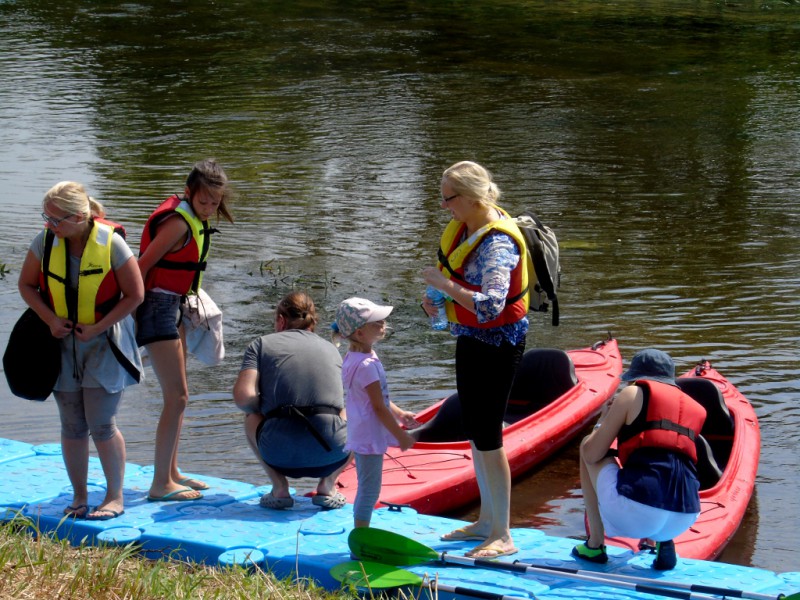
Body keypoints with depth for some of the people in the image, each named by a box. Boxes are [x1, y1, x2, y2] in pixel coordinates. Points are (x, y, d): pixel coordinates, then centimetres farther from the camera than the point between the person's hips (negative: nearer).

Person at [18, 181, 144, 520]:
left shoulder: (110, 242, -16)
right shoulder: (46, 241, -7)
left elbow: (135, 294, -10)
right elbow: (26, 284, 6)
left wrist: (98, 328, -15)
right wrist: (50, 319, -9)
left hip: (104, 343, -3)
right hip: (63, 343, 4)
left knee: (101, 424, -7)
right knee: (72, 426, 7)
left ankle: (115, 497, 9)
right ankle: (79, 498, 19)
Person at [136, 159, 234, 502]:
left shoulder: (194, 219, 10)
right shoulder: (179, 222, -19)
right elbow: (142, 265, -19)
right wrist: (132, 312, -17)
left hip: (173, 307, 10)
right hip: (158, 307, -10)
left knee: (177, 396, 15)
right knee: (177, 397, -9)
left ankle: (171, 473, 24)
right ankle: (161, 485, -4)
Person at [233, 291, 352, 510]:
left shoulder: (261, 344, 14)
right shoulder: (331, 349, 23)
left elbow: (243, 397, -1)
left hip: (280, 453, -1)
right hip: (331, 453, 1)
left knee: (251, 418, 34)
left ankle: (279, 487, 17)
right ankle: (327, 485, 14)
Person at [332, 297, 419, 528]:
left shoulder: (353, 357, 9)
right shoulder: (367, 365, -23)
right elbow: (379, 407, -20)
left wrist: (399, 414, 16)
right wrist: (401, 436, -13)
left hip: (361, 433, 10)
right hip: (370, 435, -10)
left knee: (367, 489, 19)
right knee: (369, 489, -4)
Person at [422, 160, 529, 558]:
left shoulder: (497, 243, -25)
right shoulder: (463, 227, 3)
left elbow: (490, 305, -36)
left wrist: (444, 284, -27)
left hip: (497, 343, -10)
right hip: (470, 338, 10)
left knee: (487, 436, -6)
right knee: (474, 431, 17)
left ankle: (503, 536, 3)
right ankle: (486, 521, 30)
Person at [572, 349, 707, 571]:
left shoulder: (634, 394, 9)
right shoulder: (694, 408, 22)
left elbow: (591, 455, 8)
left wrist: (603, 421, 28)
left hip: (633, 515, -5)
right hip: (682, 522, 5)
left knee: (588, 446, 21)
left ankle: (595, 544, 19)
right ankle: (663, 540, 11)